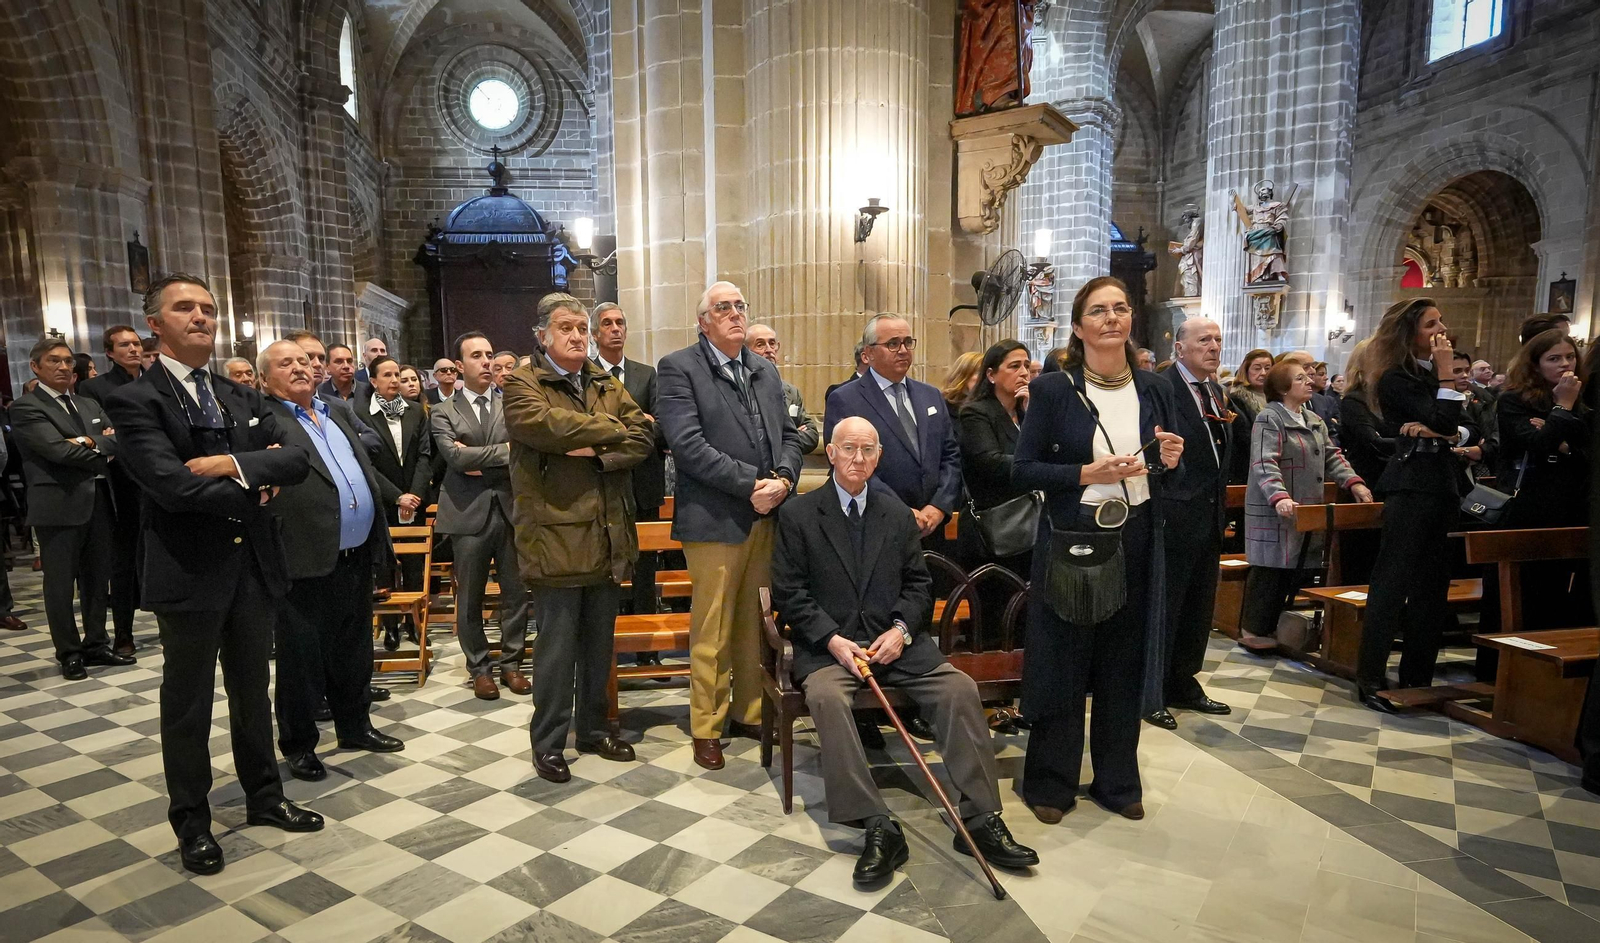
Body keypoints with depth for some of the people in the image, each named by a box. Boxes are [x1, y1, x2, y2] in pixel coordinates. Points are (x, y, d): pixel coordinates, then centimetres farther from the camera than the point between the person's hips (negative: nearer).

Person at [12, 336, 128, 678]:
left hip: (99, 501, 6)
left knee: (97, 579, 12)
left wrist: (91, 441, -15)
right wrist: (104, 452, -3)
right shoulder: (25, 407, -4)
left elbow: (118, 439, 4)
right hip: (59, 504, -6)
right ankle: (69, 653, 13)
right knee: (61, 584, 3)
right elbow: (59, 450, -16)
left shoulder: (89, 405, 17)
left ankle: (96, 644, 22)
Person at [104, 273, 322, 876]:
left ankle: (264, 798, 34)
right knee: (188, 707, 11)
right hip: (190, 573, -5)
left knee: (252, 696, 18)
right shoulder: (135, 402, -9)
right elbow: (172, 485, -23)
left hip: (253, 567, 5)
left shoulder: (242, 398, 10)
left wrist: (233, 464, -18)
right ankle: (192, 823, 28)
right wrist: (254, 488, -11)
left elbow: (297, 460, -2)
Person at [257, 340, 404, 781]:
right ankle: (298, 744, 24)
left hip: (357, 557, 7)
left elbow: (367, 471, 20)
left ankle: (355, 727, 34)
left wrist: (380, 539, 18)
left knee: (355, 652, 18)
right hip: (307, 562, -6)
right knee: (301, 658, 8)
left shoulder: (337, 414, 17)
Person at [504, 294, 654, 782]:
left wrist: (598, 452, -16)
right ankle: (548, 742, 20)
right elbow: (545, 425, -24)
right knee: (557, 645, 4)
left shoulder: (608, 384, 13)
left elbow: (644, 436, 2)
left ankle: (594, 728, 32)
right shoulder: (522, 384, -3)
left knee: (600, 641, 16)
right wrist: (612, 428, -11)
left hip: (608, 535, 6)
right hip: (557, 535, -5)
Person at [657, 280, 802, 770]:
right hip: (715, 520, -5)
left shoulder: (765, 371, 17)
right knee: (711, 632, 4)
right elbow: (687, 443, -15)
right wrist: (751, 484, -16)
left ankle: (750, 712, 29)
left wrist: (783, 478, -6)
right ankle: (706, 728, 19)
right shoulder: (678, 368, -4)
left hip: (766, 516, 6)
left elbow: (788, 434, 15)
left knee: (755, 625, 14)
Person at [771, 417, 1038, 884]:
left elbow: (917, 583, 12)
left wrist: (901, 630, -7)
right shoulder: (798, 514, 1)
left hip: (895, 639, 3)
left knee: (959, 688, -19)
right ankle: (879, 828, -27)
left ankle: (980, 820, -11)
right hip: (828, 644, -3)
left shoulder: (897, 513, 12)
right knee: (827, 696, -34)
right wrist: (833, 640, -15)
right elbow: (789, 592, -3)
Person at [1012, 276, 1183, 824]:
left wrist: (1169, 463, -5)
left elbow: (1165, 466, 18)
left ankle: (1117, 781, 30)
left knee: (1125, 664, 12)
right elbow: (1022, 470, -7)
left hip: (1136, 540, 4)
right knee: (1064, 662, 5)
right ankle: (1051, 783, 22)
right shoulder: (1053, 390, -5)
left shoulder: (1154, 389, 8)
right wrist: (1089, 473, -18)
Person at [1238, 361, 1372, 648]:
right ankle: (1253, 629, 7)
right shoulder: (1269, 419, -10)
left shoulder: (1315, 421, 17)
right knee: (1270, 570, -3)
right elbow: (1264, 464, -21)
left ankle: (1273, 626, 20)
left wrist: (1354, 482, 3)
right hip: (1274, 510, -8)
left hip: (1308, 510, 8)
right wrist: (1279, 497, -34)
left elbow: (1331, 456, 19)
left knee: (1296, 569, 9)